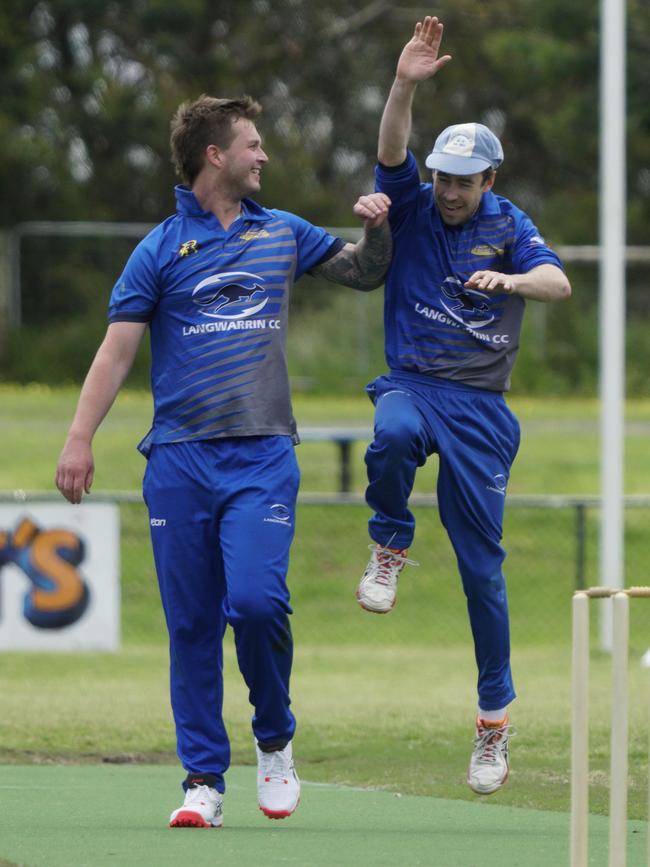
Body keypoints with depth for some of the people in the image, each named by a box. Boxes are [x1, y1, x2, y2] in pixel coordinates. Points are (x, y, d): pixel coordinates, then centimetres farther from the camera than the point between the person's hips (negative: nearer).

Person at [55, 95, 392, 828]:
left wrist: (376, 226, 7)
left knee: (256, 600, -17)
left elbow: (365, 273, 28)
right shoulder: (163, 248, 4)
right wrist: (79, 439, -9)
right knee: (192, 623, 0)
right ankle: (204, 778, 7)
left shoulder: (283, 235, 14)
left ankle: (275, 739, 6)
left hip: (262, 456, 1)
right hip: (180, 459, -1)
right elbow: (117, 350, 0)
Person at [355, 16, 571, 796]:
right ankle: (391, 546, -10)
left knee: (482, 569, -1)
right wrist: (406, 85, -31)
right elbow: (391, 153, -15)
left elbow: (559, 282, -14)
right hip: (412, 384, 0)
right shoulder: (413, 207, 5)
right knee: (393, 437, -39)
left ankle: (494, 718, 10)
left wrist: (510, 279, -35)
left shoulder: (506, 226, 4)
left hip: (481, 408, 0)